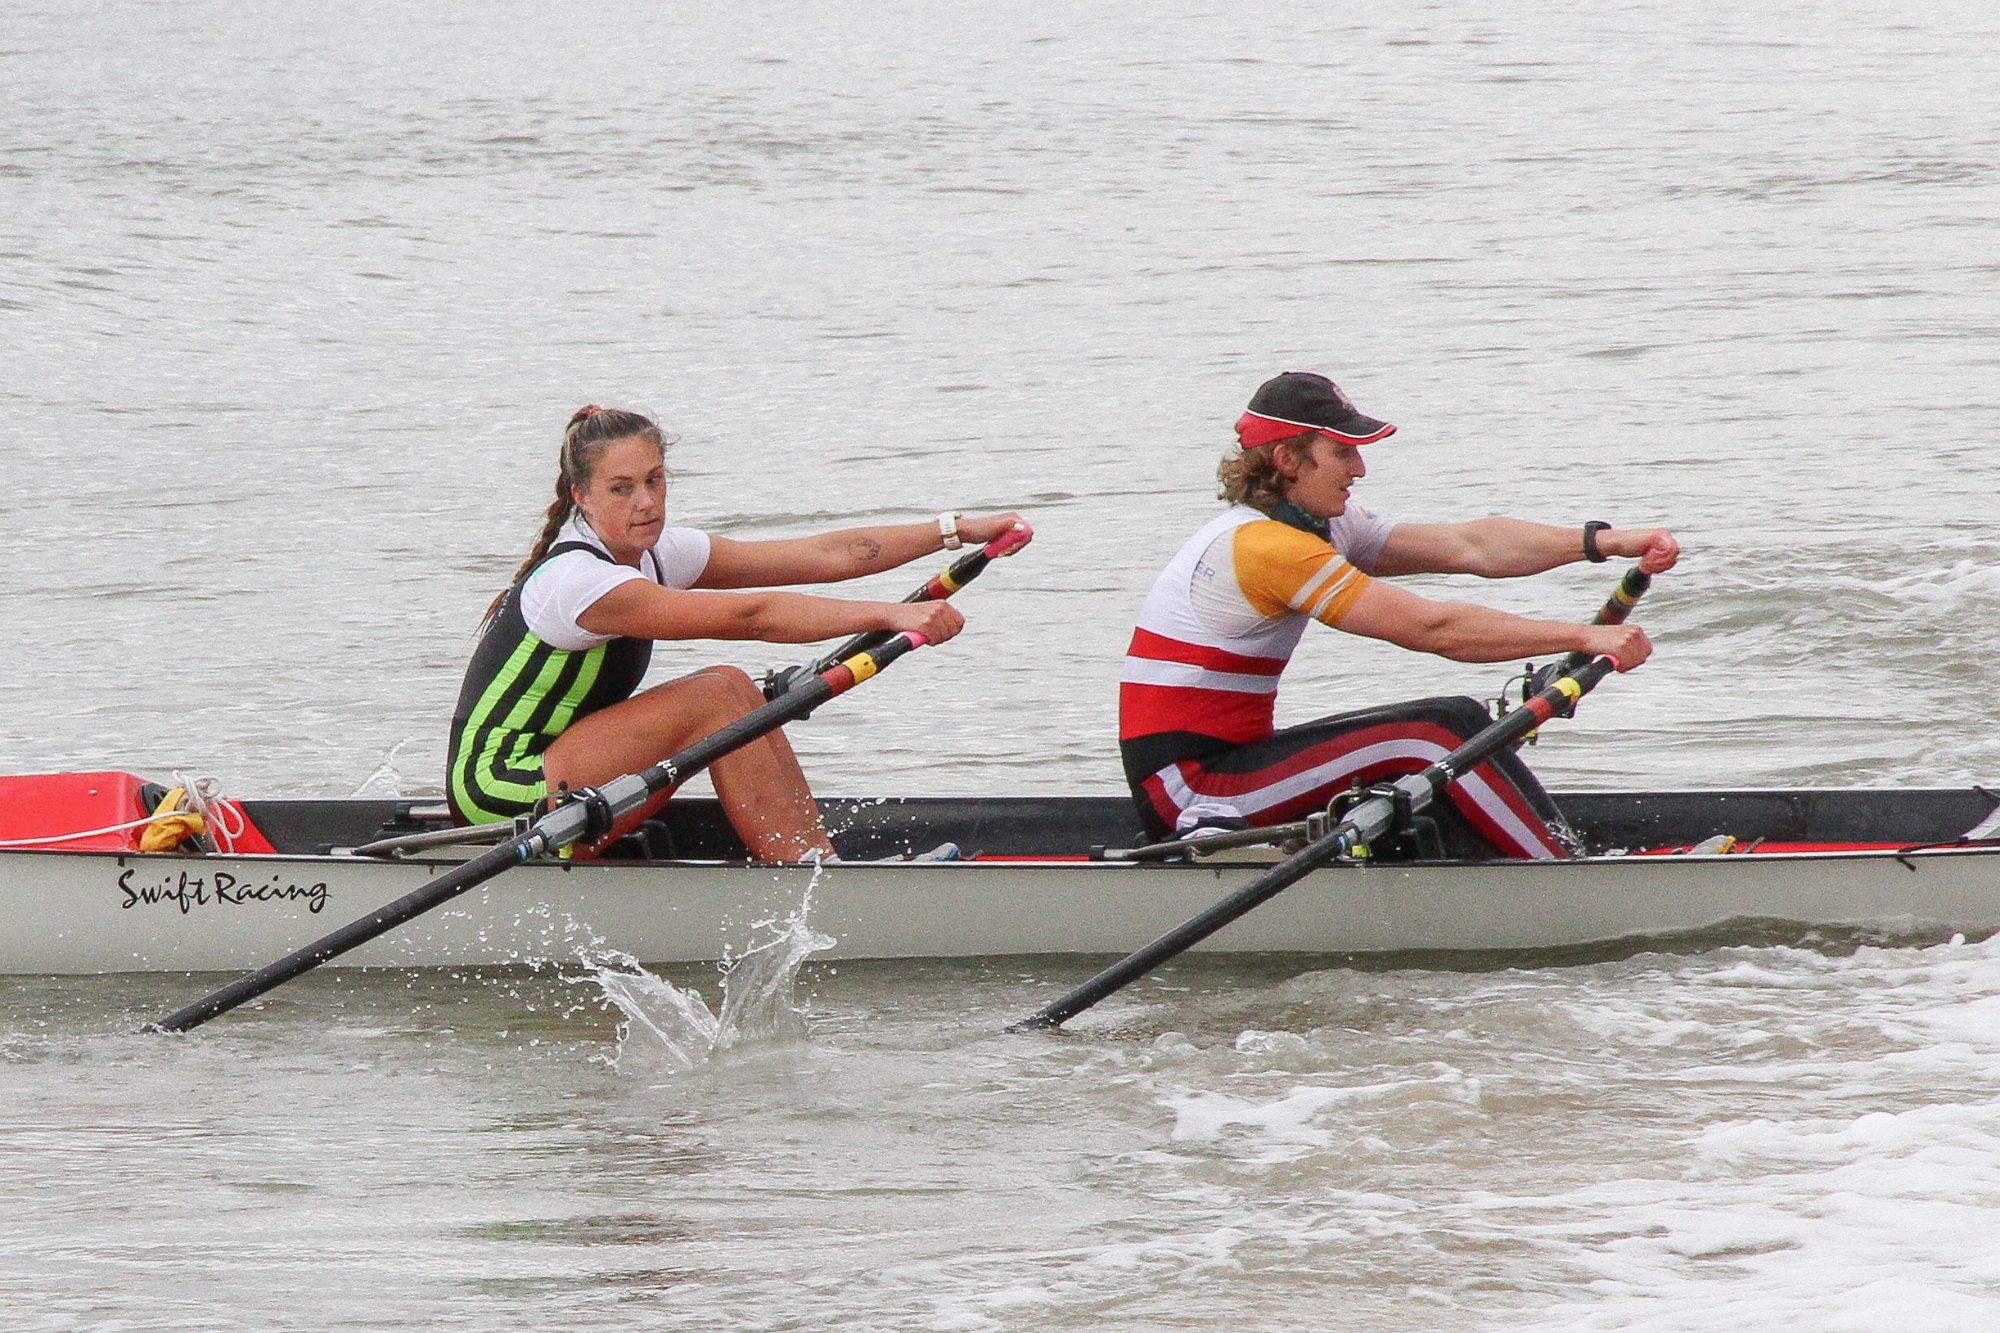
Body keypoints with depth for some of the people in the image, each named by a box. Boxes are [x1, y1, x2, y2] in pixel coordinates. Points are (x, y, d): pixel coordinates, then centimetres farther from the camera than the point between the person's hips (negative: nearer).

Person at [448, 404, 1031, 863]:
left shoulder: (655, 552, 4)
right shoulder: (578, 580, -24)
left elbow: (823, 556, 2)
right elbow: (750, 617, -30)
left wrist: (955, 531, -2)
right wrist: (890, 615, -34)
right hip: (502, 793, -9)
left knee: (743, 701, -4)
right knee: (719, 693, -19)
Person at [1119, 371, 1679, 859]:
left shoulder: (1318, 527, 11)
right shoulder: (1263, 548, -20)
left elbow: (1469, 547, 1)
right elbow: (1431, 628, -23)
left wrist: (1609, 542, -11)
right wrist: (1584, 638, -23)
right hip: (1189, 784, -10)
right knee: (1446, 729, -16)